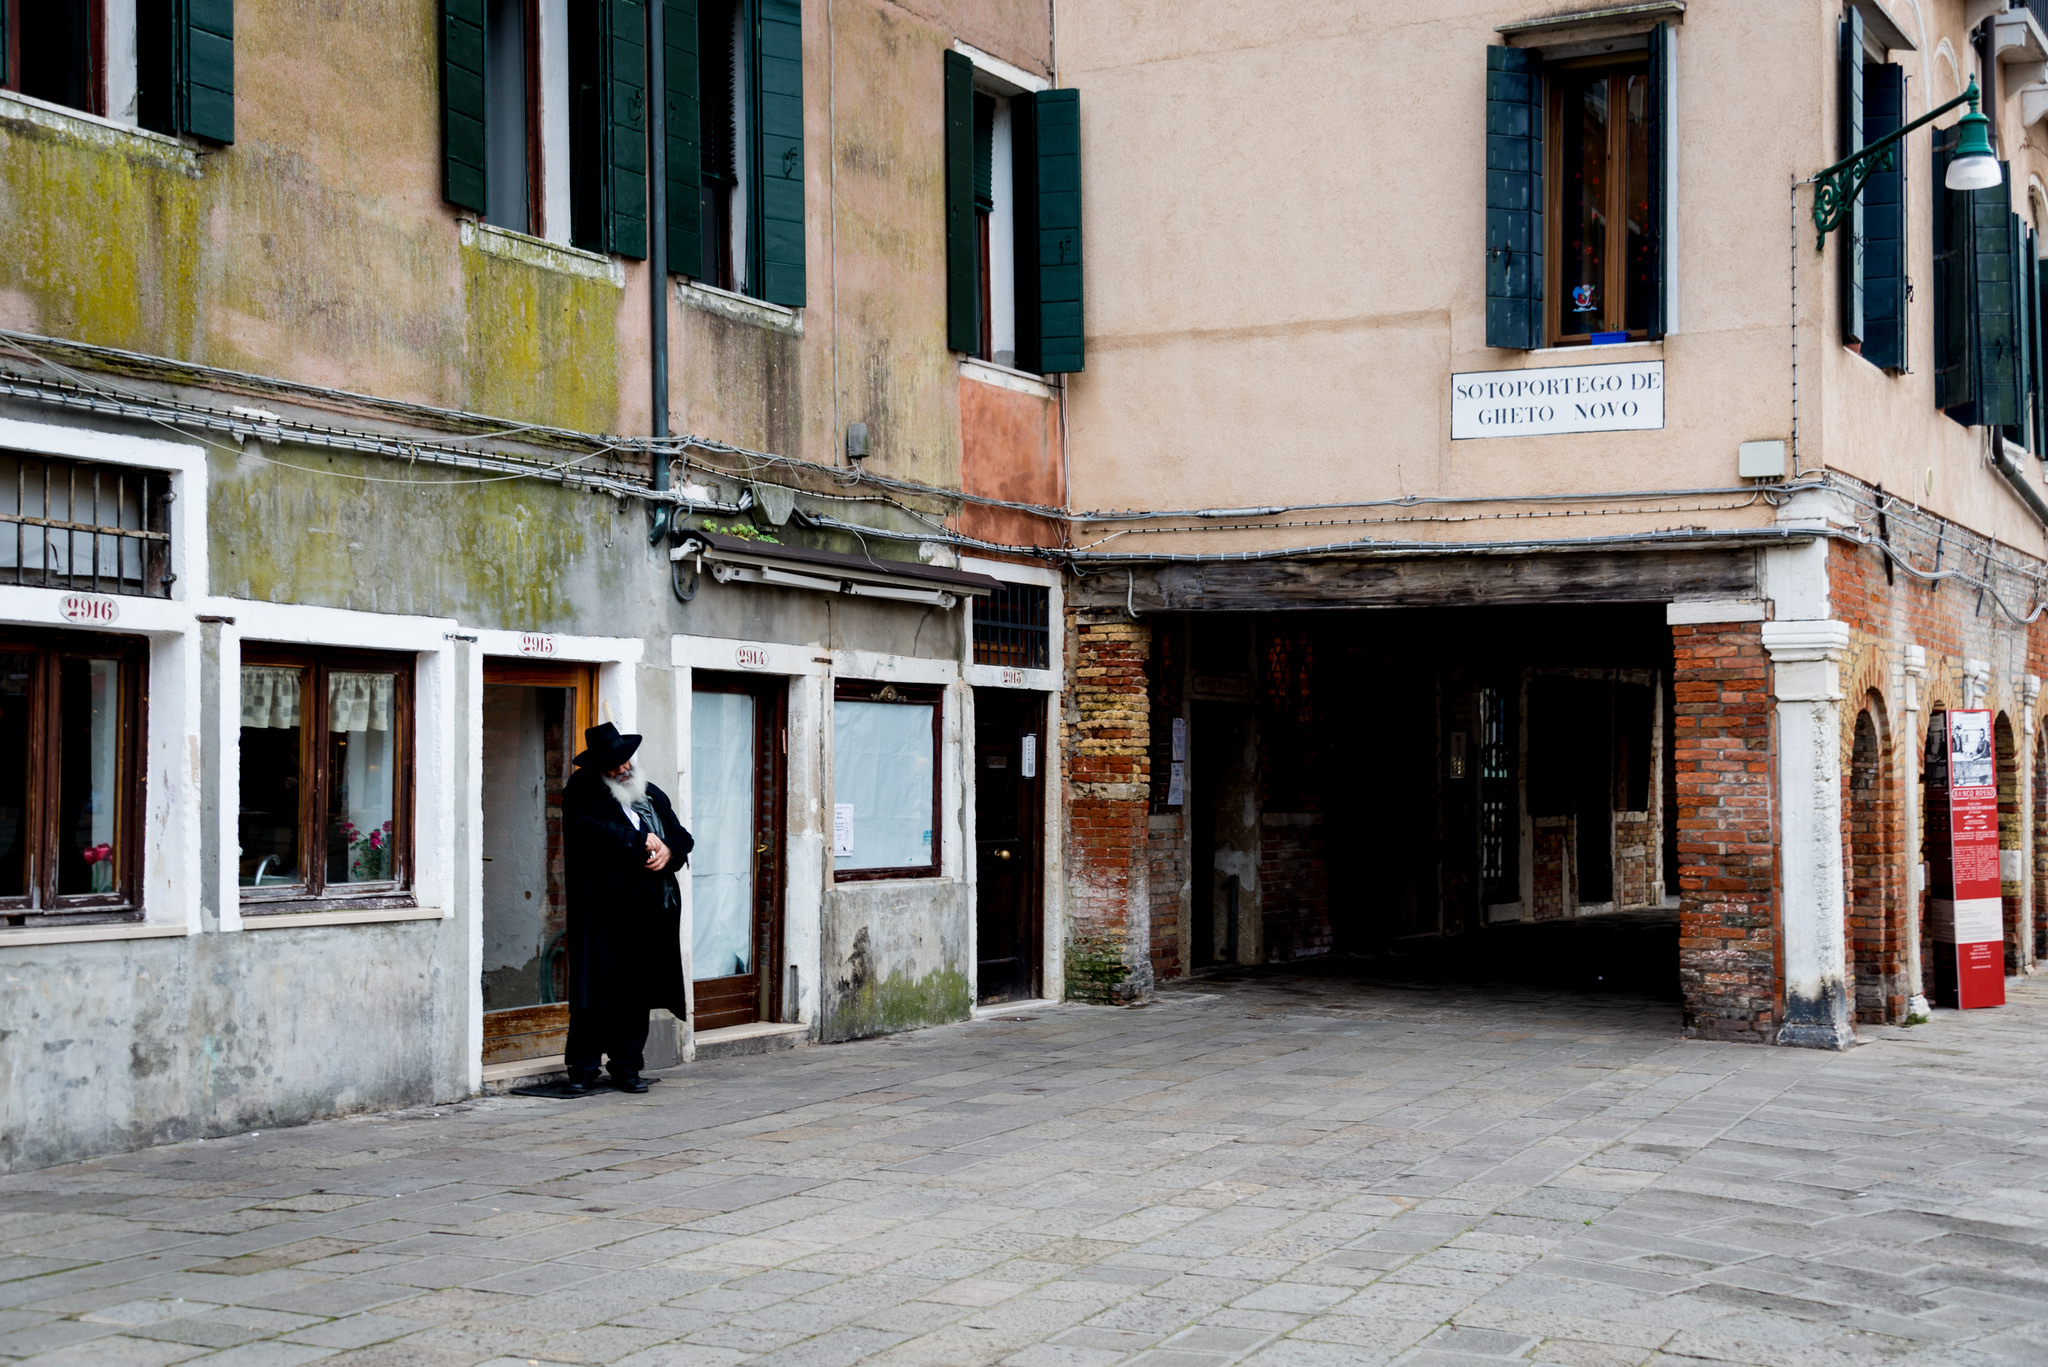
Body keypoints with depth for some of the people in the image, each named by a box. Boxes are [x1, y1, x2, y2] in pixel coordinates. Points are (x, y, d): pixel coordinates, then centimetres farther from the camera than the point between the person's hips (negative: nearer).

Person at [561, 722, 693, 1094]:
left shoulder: (653, 795, 19)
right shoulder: (582, 793, 1)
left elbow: (682, 836, 20)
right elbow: (592, 829, -16)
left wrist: (668, 851, -4)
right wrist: (641, 840, -9)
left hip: (649, 909, 5)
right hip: (604, 910, -5)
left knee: (638, 990, 5)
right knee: (598, 986, -5)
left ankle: (627, 1066, 13)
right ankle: (583, 1067, 3)